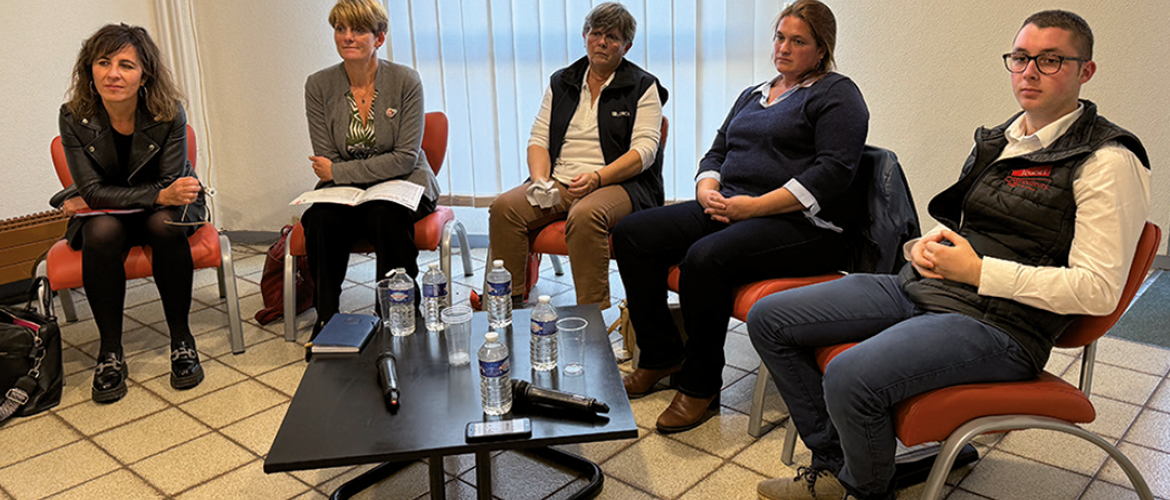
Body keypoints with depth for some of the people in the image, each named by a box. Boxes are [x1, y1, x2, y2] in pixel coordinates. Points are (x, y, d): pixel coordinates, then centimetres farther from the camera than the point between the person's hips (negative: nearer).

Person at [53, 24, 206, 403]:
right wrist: (160, 195, -32)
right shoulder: (74, 117, -16)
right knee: (101, 233, -32)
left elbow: (170, 186, -15)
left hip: (164, 209, 0)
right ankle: (110, 353, -22)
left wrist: (94, 199, -17)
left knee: (166, 225, -34)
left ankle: (182, 341, -22)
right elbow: (92, 189, -16)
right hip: (103, 212, 1)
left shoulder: (168, 114, -18)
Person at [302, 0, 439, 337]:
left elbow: (405, 158, -12)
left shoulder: (405, 81, -8)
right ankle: (325, 320, -13)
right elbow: (327, 162, 0)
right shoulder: (319, 86, 0)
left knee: (385, 217, -34)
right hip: (344, 192, 2)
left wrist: (339, 172, -15)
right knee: (319, 220, -29)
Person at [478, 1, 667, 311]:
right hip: (559, 182, 4)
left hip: (617, 182, -4)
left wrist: (597, 177, -19)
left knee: (585, 216, -38)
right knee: (504, 207, -22)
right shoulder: (561, 82, 18)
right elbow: (538, 139, 14)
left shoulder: (643, 87, 6)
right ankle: (508, 303, -17)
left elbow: (644, 150, -5)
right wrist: (540, 180, -7)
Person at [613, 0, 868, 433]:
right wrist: (707, 190, -1)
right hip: (726, 210, 8)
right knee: (632, 234, -8)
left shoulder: (836, 95, 0)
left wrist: (754, 206, -19)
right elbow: (717, 151, 24)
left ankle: (701, 387, -15)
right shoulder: (753, 95, 25)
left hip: (800, 224, -8)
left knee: (706, 259, -35)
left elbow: (832, 172, -14)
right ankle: (663, 356, 1)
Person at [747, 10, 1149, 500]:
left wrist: (977, 270, -16)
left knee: (851, 377, -34)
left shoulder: (1108, 161, -7)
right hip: (919, 287, 8)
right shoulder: (997, 140, 17)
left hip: (996, 322, -8)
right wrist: (927, 244, 3)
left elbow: (1098, 289, -14)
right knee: (768, 318, -1)